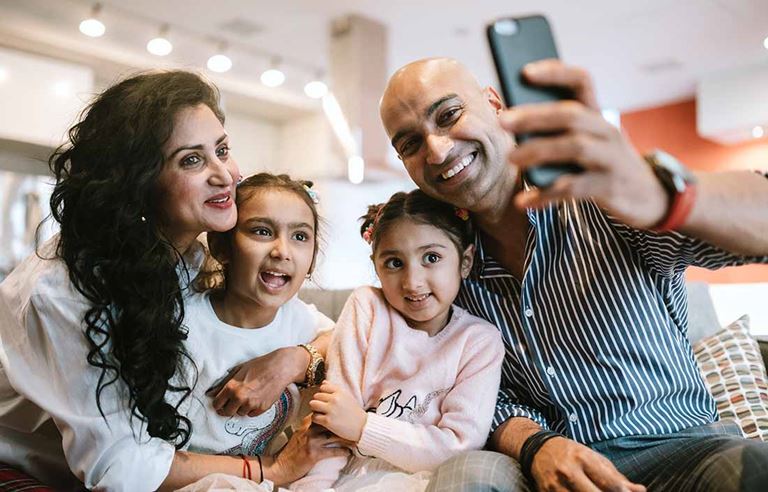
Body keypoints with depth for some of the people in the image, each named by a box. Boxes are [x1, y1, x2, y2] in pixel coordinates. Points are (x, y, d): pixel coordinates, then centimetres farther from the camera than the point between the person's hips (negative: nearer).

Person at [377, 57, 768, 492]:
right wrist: (535, 447, -18)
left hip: (680, 444, 0)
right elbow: (497, 401, 4)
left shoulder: (604, 190, -10)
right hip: (553, 456, 1)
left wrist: (663, 196, -47)